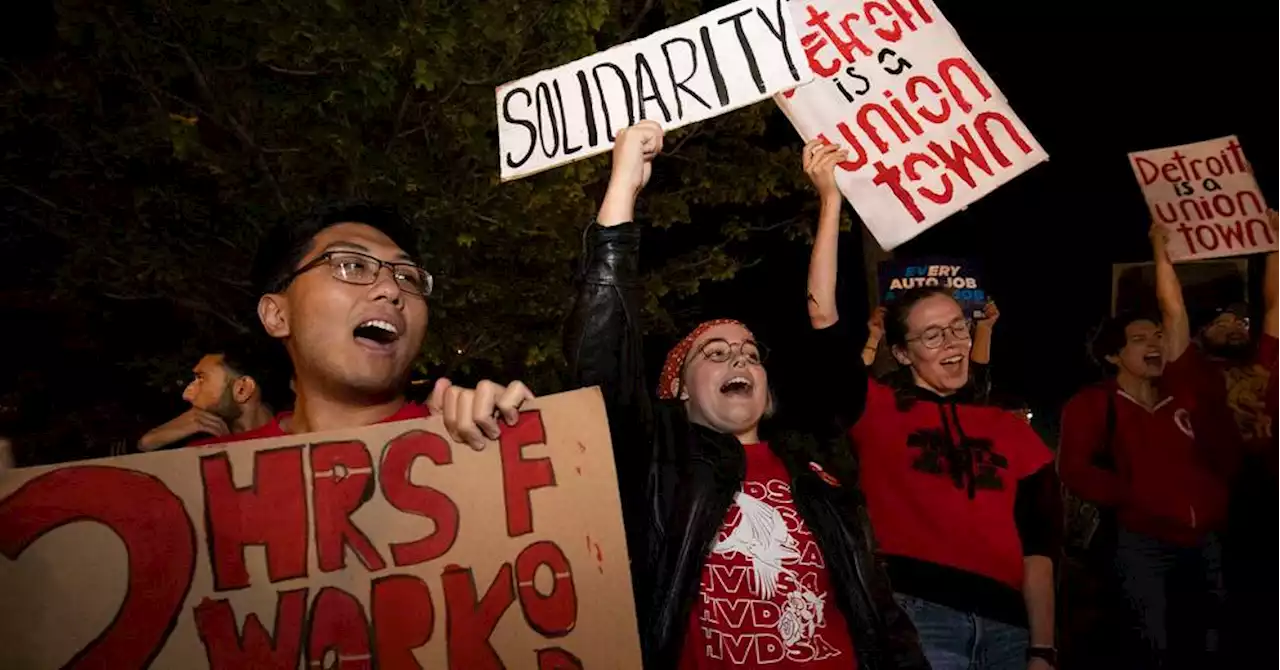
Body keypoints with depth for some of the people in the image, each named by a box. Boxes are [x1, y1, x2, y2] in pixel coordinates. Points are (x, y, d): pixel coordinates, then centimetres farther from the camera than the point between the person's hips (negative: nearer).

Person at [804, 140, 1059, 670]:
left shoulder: (1015, 433, 12)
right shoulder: (877, 410, 3)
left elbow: (1038, 548, 8)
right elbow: (822, 315, -8)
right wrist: (831, 199, -11)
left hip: (1006, 623, 4)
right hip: (913, 612, -3)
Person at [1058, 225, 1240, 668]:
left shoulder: (1182, 393, 12)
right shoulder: (1093, 404, 0)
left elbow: (1174, 313, 12)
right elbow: (1075, 470, -11)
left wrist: (1161, 250, 15)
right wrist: (1137, 500, -15)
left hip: (1206, 539, 5)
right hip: (1143, 542, -5)